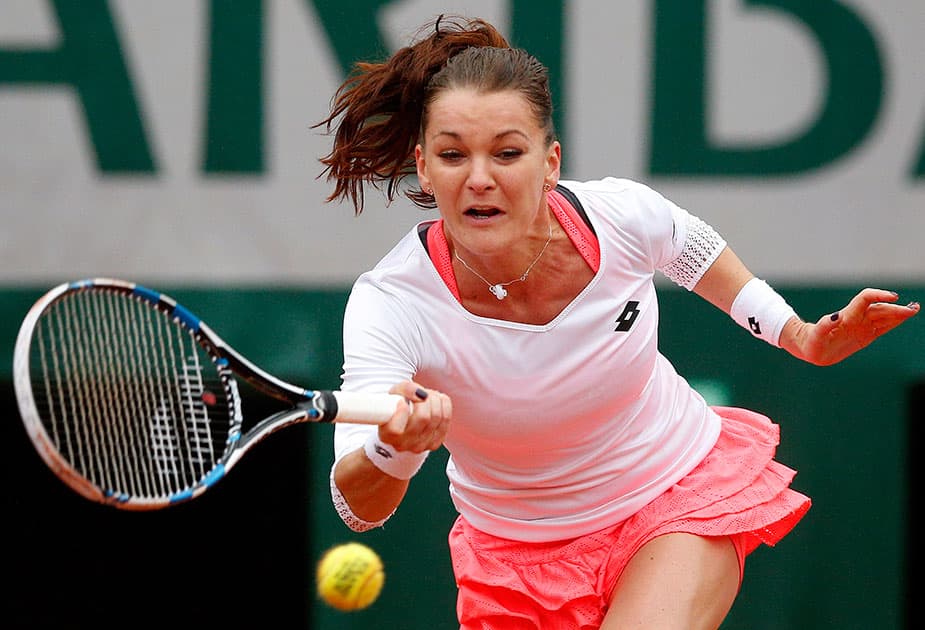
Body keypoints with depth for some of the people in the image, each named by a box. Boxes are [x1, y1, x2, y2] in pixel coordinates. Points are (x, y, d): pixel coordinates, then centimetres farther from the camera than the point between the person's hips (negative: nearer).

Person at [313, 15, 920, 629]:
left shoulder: (621, 214, -22)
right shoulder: (390, 302, -29)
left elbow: (694, 249, 6)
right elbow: (359, 508, -38)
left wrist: (799, 336, 3)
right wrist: (394, 447, -59)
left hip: (681, 488, 0)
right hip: (520, 550, 0)